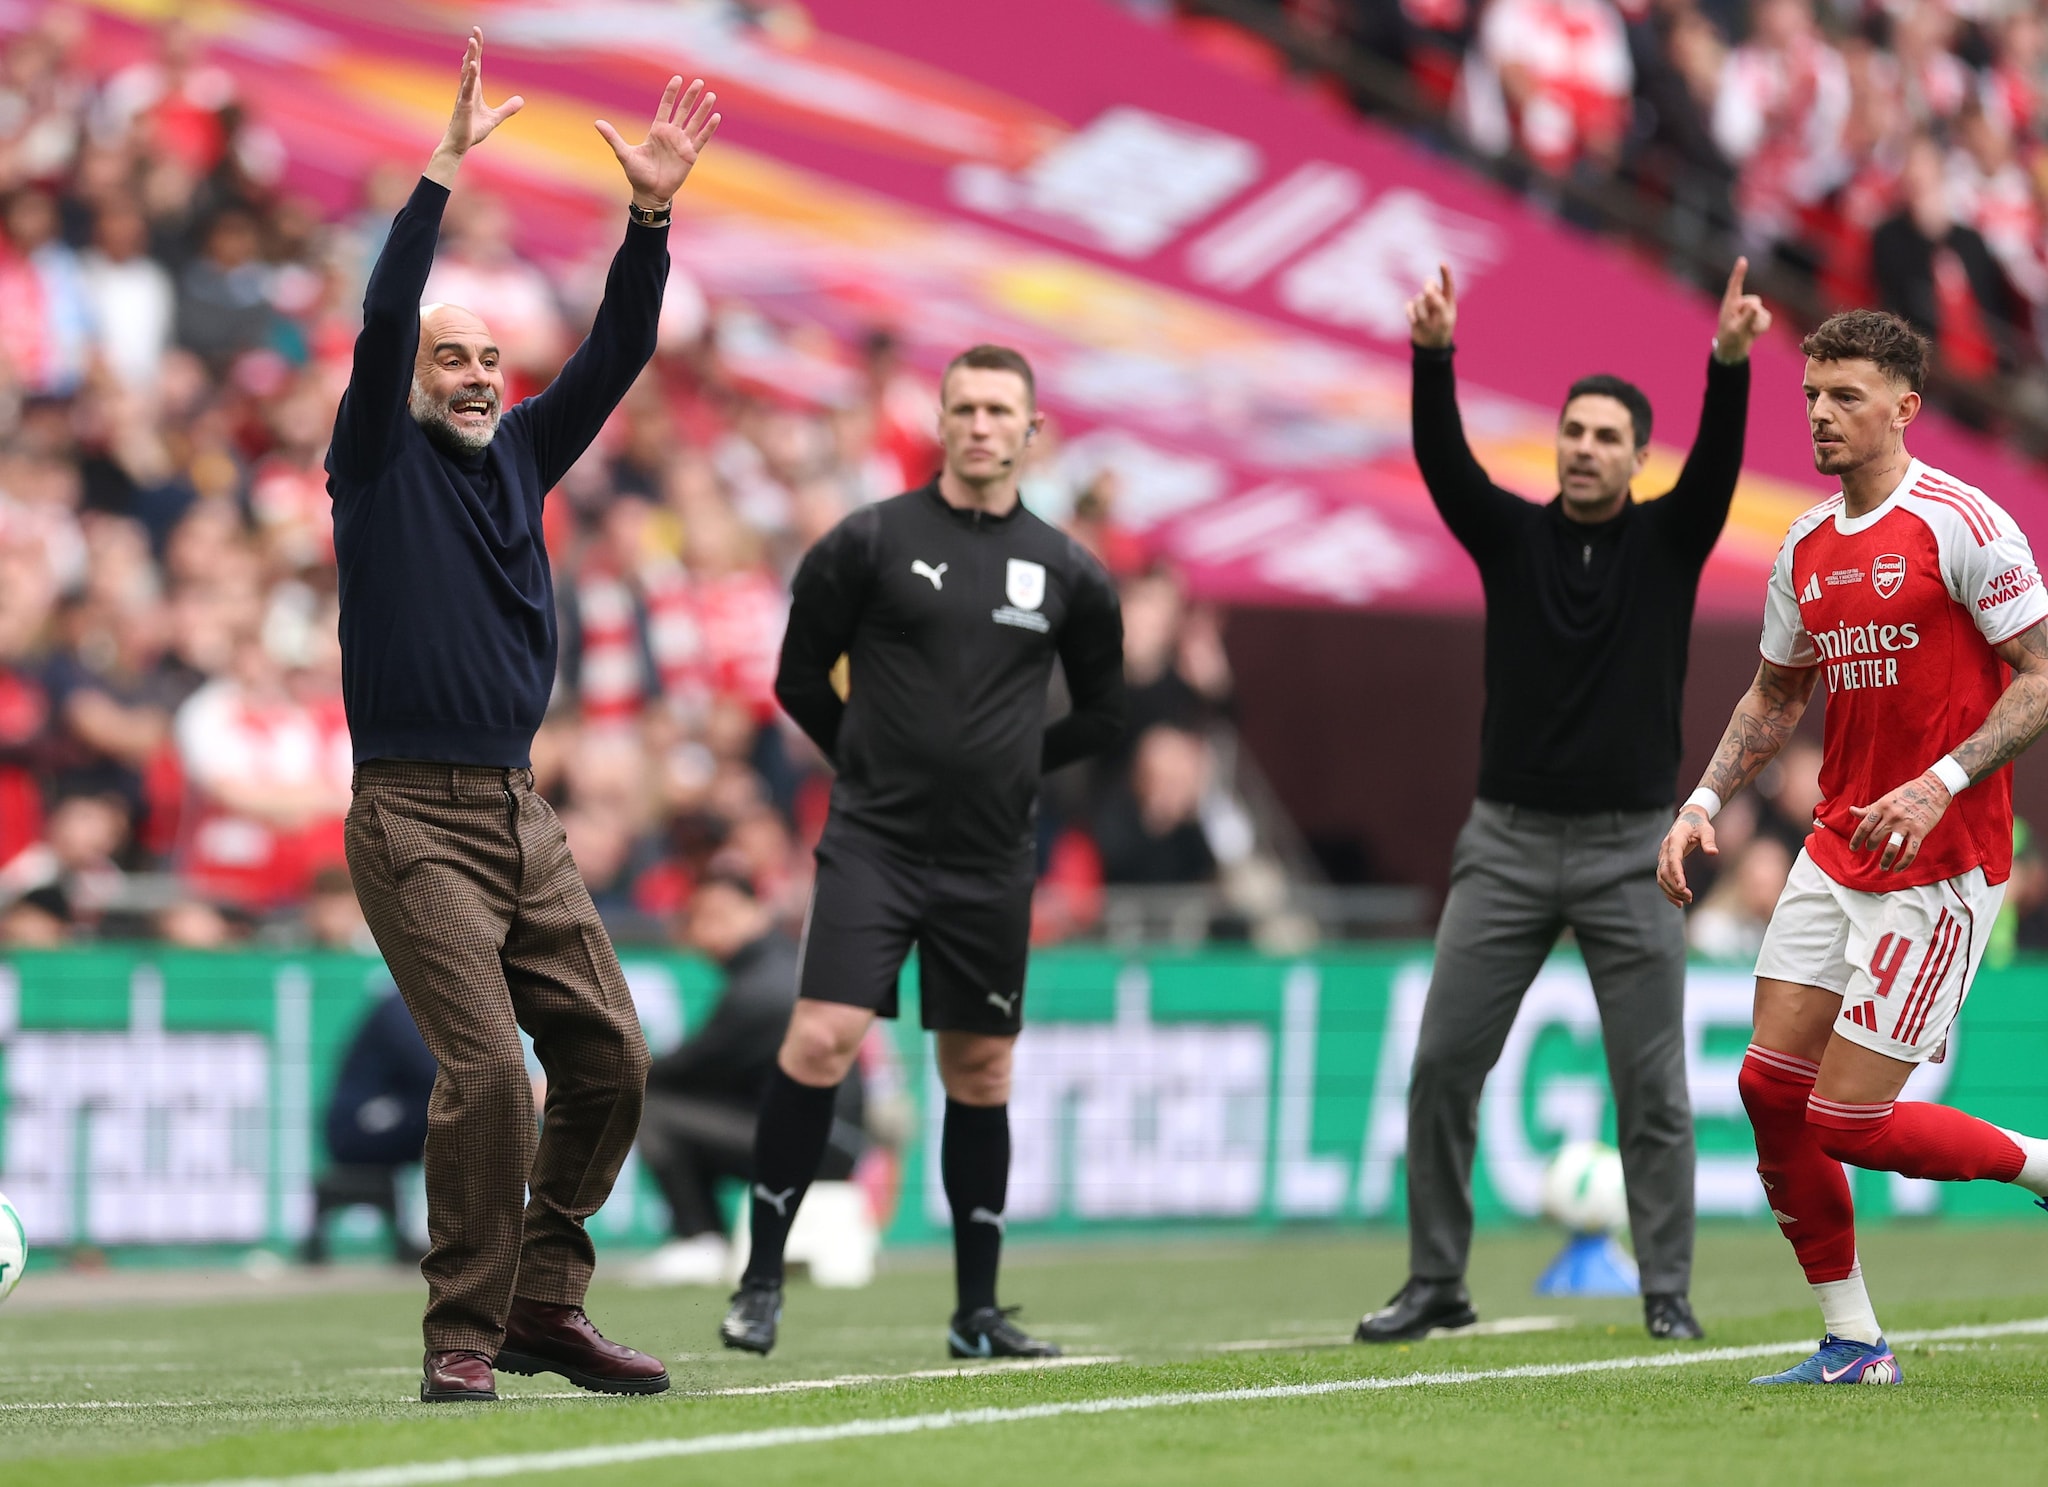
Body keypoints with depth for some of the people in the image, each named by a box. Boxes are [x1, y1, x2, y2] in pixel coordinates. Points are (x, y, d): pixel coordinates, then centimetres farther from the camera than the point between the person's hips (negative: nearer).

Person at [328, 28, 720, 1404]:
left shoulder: (518, 458, 16)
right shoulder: (382, 464, 1)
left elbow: (615, 356, 9)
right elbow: (382, 324, -14)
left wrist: (651, 217, -4)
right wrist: (445, 171, -20)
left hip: (521, 814, 7)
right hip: (416, 814, -7)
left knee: (609, 1054, 2)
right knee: (486, 1066, -16)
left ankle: (547, 1303, 12)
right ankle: (465, 1334, -9)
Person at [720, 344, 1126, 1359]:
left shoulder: (1065, 572, 5)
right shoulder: (870, 542, -3)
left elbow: (1102, 712, 18)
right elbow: (800, 677, 5)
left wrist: (1014, 764, 11)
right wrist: (876, 763, 7)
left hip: (992, 860, 3)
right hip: (873, 845, -3)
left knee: (981, 1073, 8)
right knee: (821, 1040, -16)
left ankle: (976, 1314, 17)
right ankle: (761, 1281, -7)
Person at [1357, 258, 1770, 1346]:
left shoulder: (1669, 542, 2)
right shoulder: (1510, 534, 4)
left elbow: (1719, 462, -15)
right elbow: (1442, 460, -12)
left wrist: (1729, 363, -34)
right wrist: (1433, 358, -30)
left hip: (1630, 850, -1)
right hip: (1507, 843, 1)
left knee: (1652, 1086, -1)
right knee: (1441, 1067, -1)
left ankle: (1667, 1293, 6)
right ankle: (1435, 1284, 9)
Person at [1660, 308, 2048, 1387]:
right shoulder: (1807, 549, 10)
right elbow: (1777, 694, 23)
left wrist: (1938, 784, -24)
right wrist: (1704, 801, 8)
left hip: (1942, 863, -7)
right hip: (1836, 849, 7)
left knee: (1850, 1123, -10)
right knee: (1771, 1085, 0)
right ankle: (1852, 1343, 10)